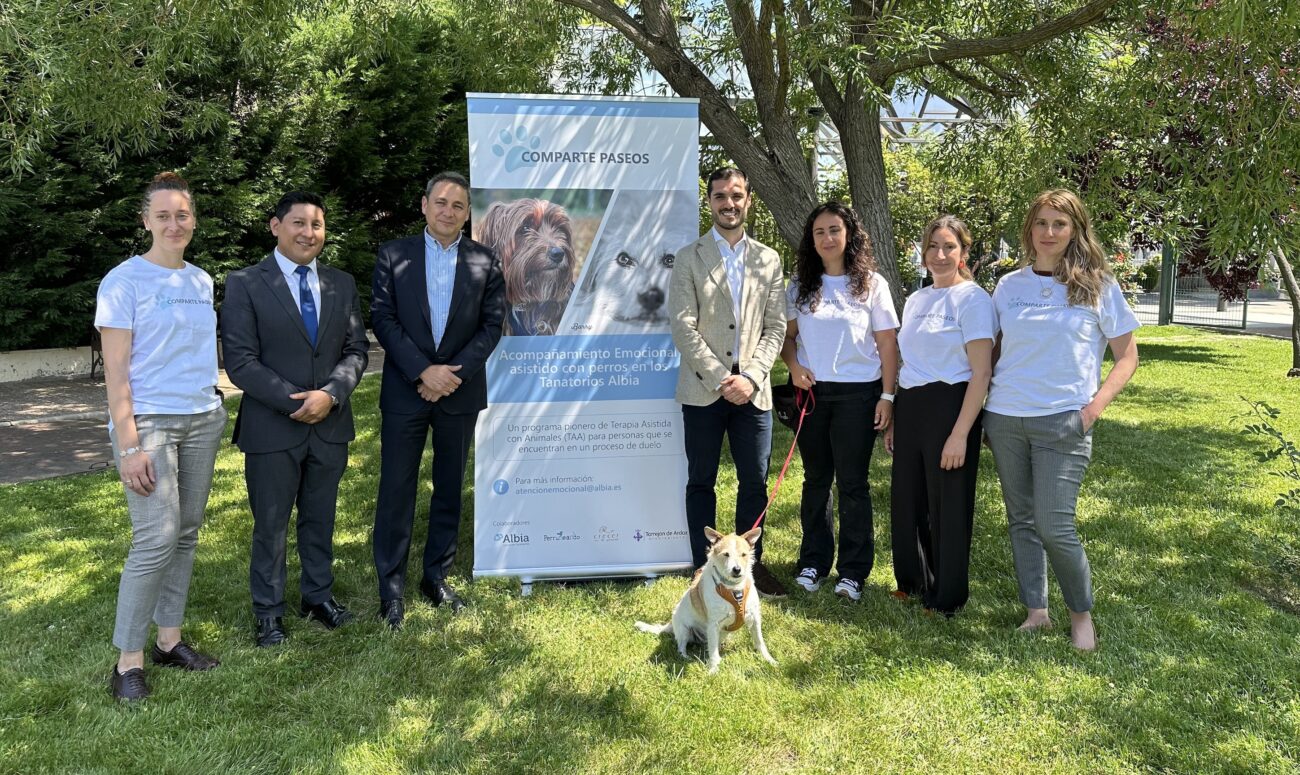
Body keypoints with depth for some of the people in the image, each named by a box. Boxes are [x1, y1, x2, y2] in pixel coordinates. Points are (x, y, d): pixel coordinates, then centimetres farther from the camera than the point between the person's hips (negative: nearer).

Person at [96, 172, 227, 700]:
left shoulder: (202, 281, 11)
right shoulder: (124, 281, -5)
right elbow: (116, 370, -9)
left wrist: (212, 408, 10)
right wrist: (128, 446, -14)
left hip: (203, 419, 6)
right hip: (149, 422, -5)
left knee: (186, 534, 7)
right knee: (157, 539, -11)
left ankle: (168, 639, 18)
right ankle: (127, 661, 1)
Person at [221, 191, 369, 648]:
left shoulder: (342, 284, 7)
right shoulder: (245, 285, -6)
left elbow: (356, 350, 5)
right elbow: (240, 362, -11)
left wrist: (330, 394, -13)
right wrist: (295, 401, -17)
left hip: (331, 425, 4)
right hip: (272, 429, -3)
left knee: (320, 519, 17)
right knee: (271, 525, 9)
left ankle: (319, 595, 34)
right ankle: (268, 611, 25)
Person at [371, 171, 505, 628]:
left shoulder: (485, 262, 5)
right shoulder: (393, 255, 3)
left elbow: (492, 325, 1)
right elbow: (383, 318, -3)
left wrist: (454, 371, -12)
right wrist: (422, 371, -14)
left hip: (460, 391, 2)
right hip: (405, 391, -1)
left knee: (449, 490, 10)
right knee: (396, 490, 1)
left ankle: (437, 577, 24)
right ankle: (391, 589, 11)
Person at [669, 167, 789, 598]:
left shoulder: (768, 260, 11)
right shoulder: (689, 258, 3)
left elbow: (775, 327, 6)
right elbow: (683, 326, -5)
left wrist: (750, 377, -9)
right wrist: (721, 379, -13)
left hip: (752, 390, 2)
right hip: (703, 390, -2)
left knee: (755, 482, 7)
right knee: (701, 482, 6)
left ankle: (750, 562, 22)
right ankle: (704, 569, 16)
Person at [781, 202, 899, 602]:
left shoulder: (871, 283, 1)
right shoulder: (800, 284, 8)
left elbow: (887, 343, 0)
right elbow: (786, 335, 12)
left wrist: (887, 395, -6)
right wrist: (794, 367, -8)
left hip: (858, 393, -3)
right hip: (811, 391, 3)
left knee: (852, 482, 1)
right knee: (816, 479, 11)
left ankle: (853, 571, 11)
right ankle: (813, 562, 22)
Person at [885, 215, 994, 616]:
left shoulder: (972, 298, -8)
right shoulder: (915, 300, 13)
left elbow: (981, 373, -12)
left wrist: (960, 433, -18)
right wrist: (894, 420, 16)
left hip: (949, 407, -6)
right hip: (910, 407, 7)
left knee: (947, 505, 4)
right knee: (907, 500, 13)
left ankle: (947, 596, 21)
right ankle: (913, 581, 32)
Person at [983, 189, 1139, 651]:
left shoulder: (1098, 285, 1)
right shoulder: (1009, 286, 8)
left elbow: (1127, 357, 4)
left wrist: (1097, 405, -10)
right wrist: (983, 408, 7)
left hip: (1063, 422, -3)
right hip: (1005, 418, 4)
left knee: (1054, 525, -8)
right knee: (1021, 520, 9)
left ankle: (1081, 613, 15)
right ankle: (1036, 611, 22)